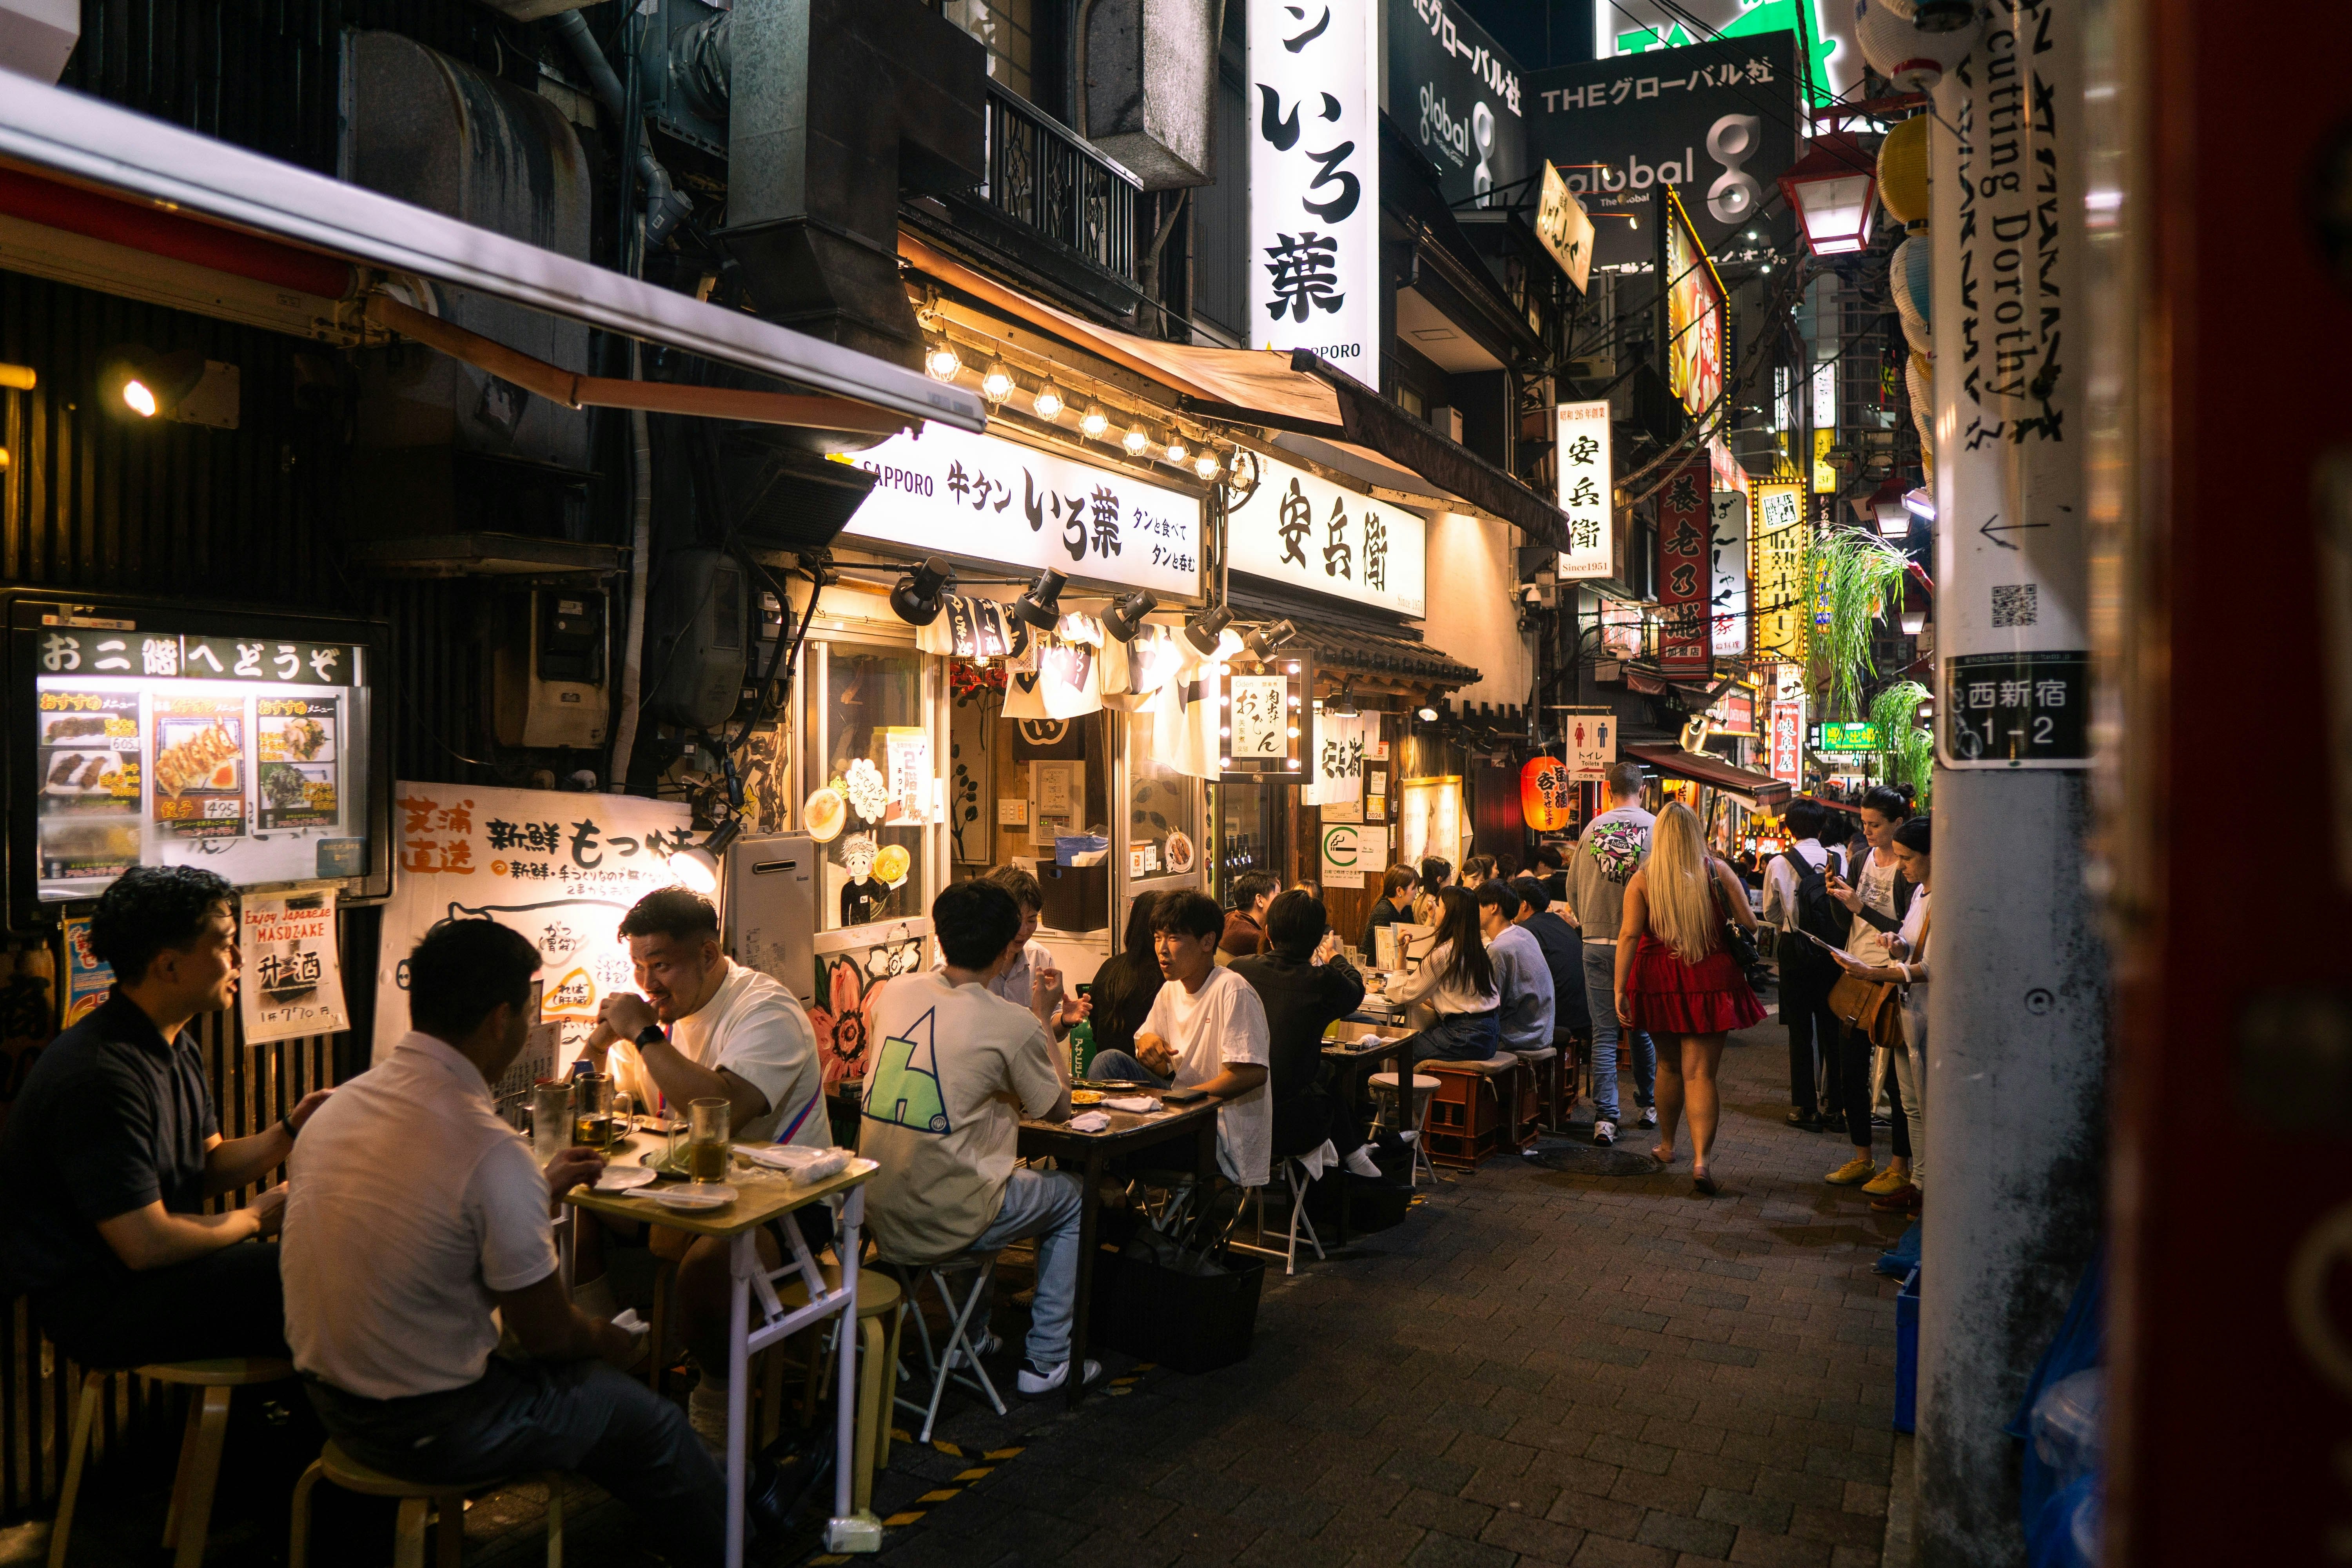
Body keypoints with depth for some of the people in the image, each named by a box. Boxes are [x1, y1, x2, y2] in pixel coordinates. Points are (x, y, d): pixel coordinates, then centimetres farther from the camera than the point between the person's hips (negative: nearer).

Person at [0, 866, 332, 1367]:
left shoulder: (178, 1049, 8)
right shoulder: (98, 1076, -25)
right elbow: (147, 1244, -25)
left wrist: (290, 1130, -5)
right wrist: (253, 1220, -9)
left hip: (157, 1267, 10)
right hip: (97, 1310, -10)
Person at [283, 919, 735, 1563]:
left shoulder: (339, 1105, -3)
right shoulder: (491, 1150, -27)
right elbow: (546, 1333, -16)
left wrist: (541, 1185, 23)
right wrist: (609, 1340, 5)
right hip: (427, 1427, -9)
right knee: (652, 1423, 9)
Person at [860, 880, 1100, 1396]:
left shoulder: (895, 993, 1)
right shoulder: (1014, 1024, -14)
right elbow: (1058, 1110, 3)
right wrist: (1046, 1024, 13)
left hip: (878, 1217, 6)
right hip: (943, 1225, -6)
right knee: (1073, 1195, 20)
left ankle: (972, 1336, 41)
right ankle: (1047, 1360, 22)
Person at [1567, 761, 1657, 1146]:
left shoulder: (1592, 828, 1)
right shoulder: (1656, 827, -4)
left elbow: (1573, 885, 9)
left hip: (1597, 943, 0)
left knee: (1604, 1032, 3)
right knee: (1642, 1027, 16)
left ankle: (1605, 1117, -3)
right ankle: (1649, 1104, 29)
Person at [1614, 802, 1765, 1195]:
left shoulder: (1642, 879, -3)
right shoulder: (1717, 871, -2)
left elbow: (1629, 935, -9)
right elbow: (1750, 924, 2)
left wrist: (1620, 989, -10)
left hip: (1659, 982, 1)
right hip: (1710, 980, -1)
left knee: (1669, 1064, 20)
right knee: (1700, 1072, -1)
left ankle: (1667, 1145, 35)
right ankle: (1702, 1158, -15)